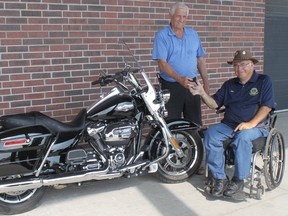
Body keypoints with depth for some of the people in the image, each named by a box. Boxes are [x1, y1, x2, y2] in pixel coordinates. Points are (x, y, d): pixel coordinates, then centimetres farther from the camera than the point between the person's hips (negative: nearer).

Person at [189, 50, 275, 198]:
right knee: (210, 134, -24)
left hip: (256, 126, -4)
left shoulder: (264, 81, 6)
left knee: (242, 137, -37)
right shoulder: (229, 85, 21)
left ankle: (239, 180, -23)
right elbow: (215, 103, 13)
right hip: (228, 125, 4)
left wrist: (251, 123, -19)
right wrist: (202, 93, -7)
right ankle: (220, 179, -20)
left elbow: (266, 106, -6)